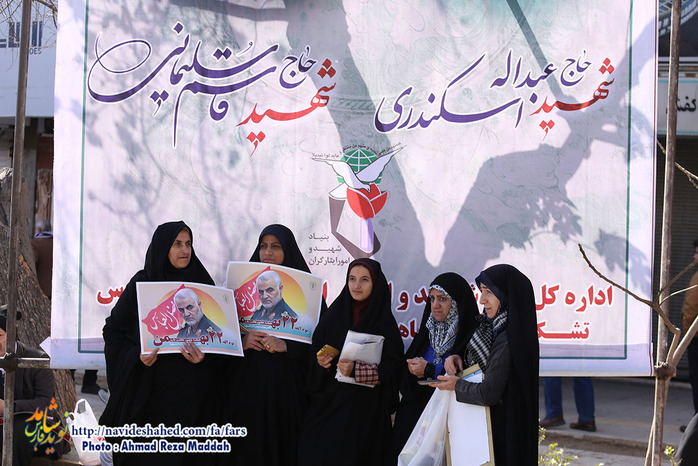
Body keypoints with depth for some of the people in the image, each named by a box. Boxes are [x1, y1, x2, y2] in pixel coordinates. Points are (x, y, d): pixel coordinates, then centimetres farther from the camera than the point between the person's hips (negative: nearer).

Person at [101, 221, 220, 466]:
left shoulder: (202, 283, 6)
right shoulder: (141, 283, 1)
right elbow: (113, 329, 4)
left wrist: (205, 355, -14)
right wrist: (137, 354, -13)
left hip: (192, 391, 2)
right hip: (150, 388, -2)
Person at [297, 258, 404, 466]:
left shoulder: (384, 323, -2)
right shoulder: (334, 315, 9)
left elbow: (392, 368, -8)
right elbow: (315, 350, 14)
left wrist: (356, 370, -21)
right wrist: (320, 361, -8)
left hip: (366, 409, -3)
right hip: (329, 401, 3)